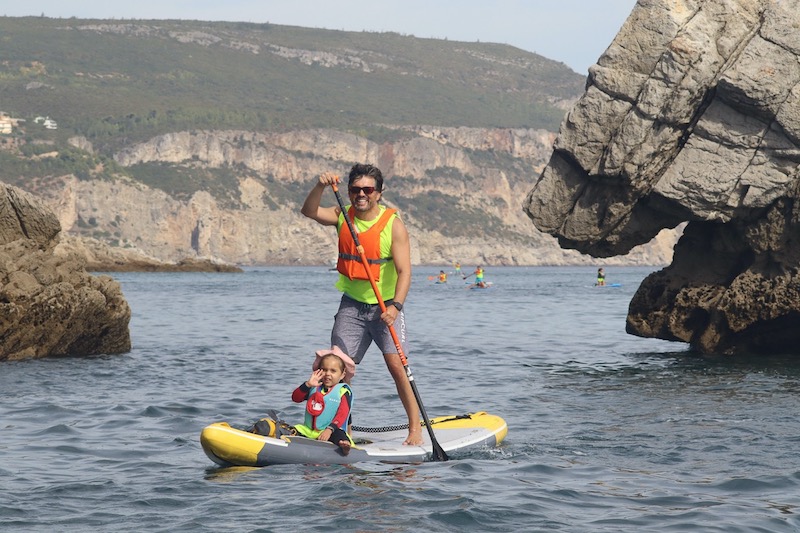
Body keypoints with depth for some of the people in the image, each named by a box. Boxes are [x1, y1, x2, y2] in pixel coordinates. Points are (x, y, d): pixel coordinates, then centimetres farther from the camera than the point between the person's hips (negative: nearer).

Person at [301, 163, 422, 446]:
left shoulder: (393, 224, -13)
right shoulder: (343, 216, 1)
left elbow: (404, 271, -20)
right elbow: (309, 211, -13)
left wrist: (395, 306, -33)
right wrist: (320, 186, -31)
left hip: (386, 307, -4)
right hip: (352, 305, 4)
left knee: (396, 365, -15)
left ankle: (415, 428, -6)